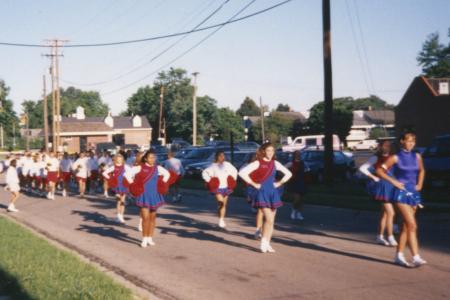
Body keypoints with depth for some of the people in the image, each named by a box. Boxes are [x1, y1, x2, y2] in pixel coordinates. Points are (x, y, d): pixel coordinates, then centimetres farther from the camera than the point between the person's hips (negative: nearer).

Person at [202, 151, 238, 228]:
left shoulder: (227, 165, 4)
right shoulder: (213, 166, -4)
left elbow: (235, 171, 19)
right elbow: (204, 173, -3)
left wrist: (233, 180, 9)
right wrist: (209, 181, -10)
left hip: (226, 187, 4)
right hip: (217, 188, -4)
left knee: (224, 205, 10)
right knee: (220, 202, -21)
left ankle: (222, 221, 22)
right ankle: (221, 219, -11)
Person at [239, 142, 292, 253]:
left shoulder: (275, 163, 8)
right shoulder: (258, 163, -6)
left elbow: (288, 174, 19)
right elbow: (242, 173, -16)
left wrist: (279, 183, 7)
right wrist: (254, 184, -13)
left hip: (273, 193, 5)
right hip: (262, 193, -5)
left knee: (271, 220, 6)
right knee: (269, 219, -15)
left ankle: (267, 244, 14)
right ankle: (264, 242, -2)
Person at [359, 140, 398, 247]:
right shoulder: (375, 158, -8)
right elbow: (362, 168, -12)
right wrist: (373, 177, -14)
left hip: (390, 188, 7)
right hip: (382, 187, -7)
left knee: (385, 213, 13)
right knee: (390, 213, -11)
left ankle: (380, 237, 22)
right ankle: (391, 239, -6)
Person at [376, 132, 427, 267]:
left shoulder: (417, 156, 9)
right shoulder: (396, 158, -5)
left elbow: (421, 170, 27)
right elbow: (379, 170, -4)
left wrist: (420, 184, 12)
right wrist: (393, 181, -10)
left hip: (413, 193, 6)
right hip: (401, 192, -6)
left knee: (406, 226, 9)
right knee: (412, 225, -15)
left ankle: (399, 255, 19)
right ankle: (416, 257, -17)